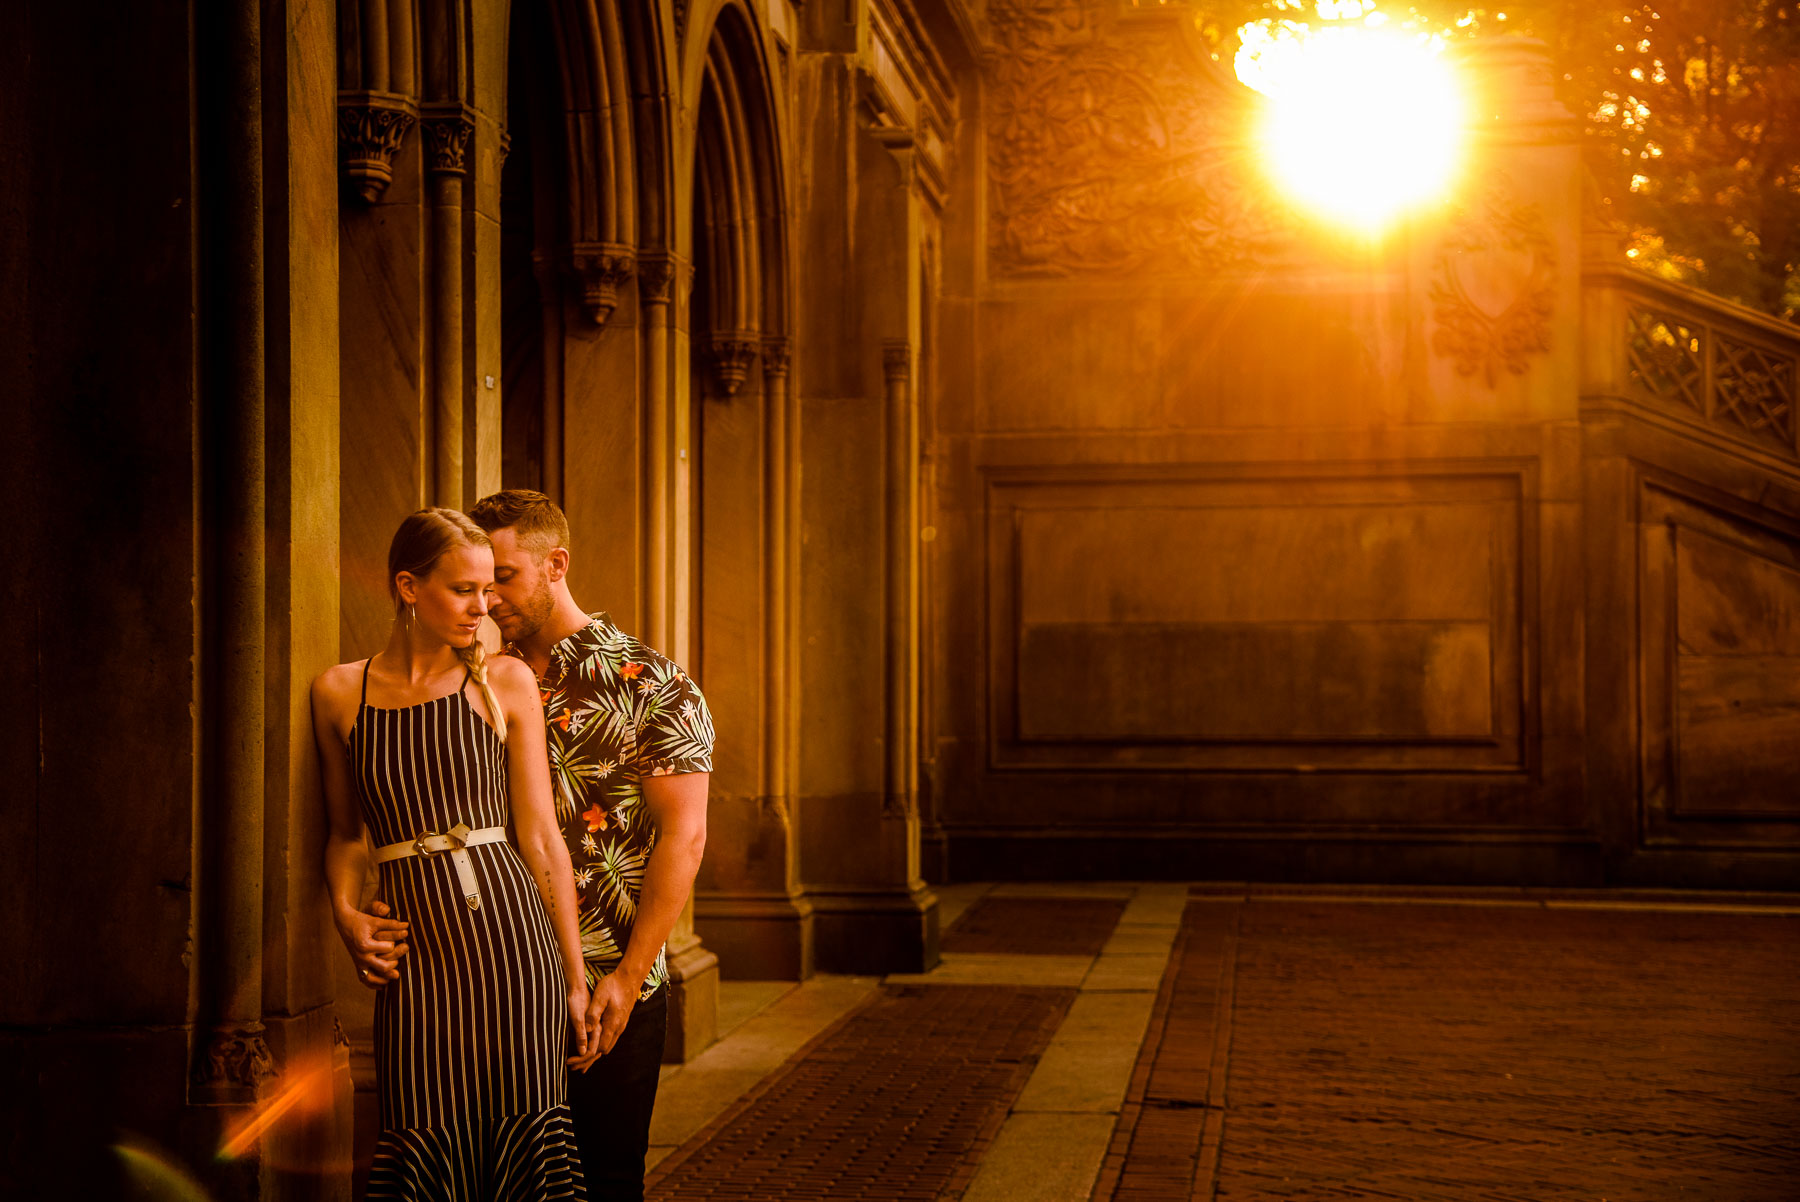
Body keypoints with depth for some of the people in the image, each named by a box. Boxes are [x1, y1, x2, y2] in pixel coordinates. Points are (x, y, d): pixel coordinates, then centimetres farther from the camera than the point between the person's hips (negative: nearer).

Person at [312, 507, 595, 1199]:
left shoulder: (504, 682, 5)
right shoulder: (339, 693, 7)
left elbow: (540, 836, 4)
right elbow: (345, 832, 17)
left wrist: (575, 980, 3)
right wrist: (346, 913, -3)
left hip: (510, 933, 0)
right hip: (413, 947, 1)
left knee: (522, 1143, 1)